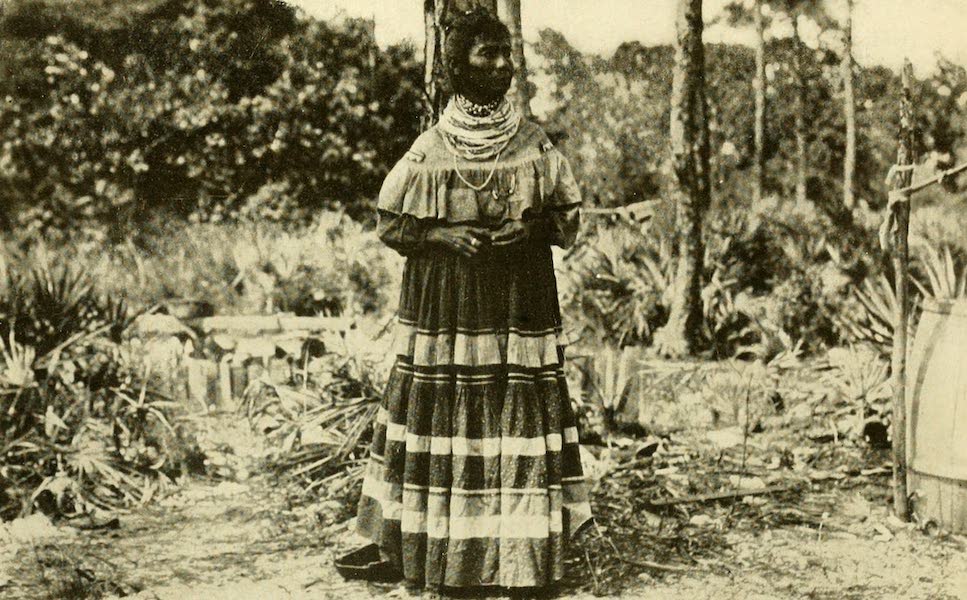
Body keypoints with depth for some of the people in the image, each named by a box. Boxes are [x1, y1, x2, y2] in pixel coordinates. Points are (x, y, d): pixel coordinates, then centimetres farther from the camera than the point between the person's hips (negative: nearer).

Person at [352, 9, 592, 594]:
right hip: (445, 302, -1)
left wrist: (533, 227, -11)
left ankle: (523, 551, 8)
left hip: (521, 301, 1)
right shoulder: (430, 148, 1)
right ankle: (442, 547, 14)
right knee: (446, 412, 1)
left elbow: (569, 217, 9)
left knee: (521, 411, -1)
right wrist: (450, 236, -12)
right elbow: (392, 224, 4)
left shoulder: (536, 143, 5)